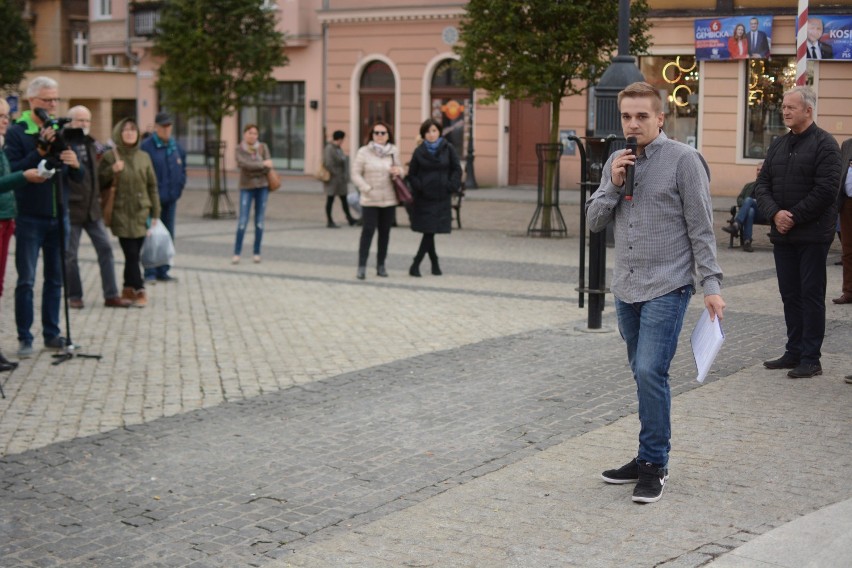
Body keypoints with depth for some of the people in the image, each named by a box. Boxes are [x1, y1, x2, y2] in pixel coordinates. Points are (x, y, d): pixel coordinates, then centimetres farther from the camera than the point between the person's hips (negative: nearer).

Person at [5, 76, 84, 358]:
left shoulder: (60, 131, 9)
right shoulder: (16, 132, -5)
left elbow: (77, 178, 9)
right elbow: (13, 171, -16)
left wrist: (75, 164, -13)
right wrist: (40, 151, -23)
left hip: (57, 216, 5)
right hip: (29, 217, -5)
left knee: (55, 279, 10)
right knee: (26, 280, 0)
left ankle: (51, 334, 19)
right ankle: (24, 338, 6)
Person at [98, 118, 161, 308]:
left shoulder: (144, 157, 10)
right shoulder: (110, 157, 2)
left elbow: (152, 185, 12)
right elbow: (99, 182, 3)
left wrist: (155, 212, 8)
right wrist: (112, 171, -15)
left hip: (141, 213, 3)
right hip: (121, 213, -3)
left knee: (134, 253, 6)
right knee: (131, 253, -9)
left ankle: (128, 289, 17)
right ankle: (139, 291, -8)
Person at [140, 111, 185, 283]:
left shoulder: (176, 147, 11)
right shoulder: (146, 146, -10)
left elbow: (182, 168, 22)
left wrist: (179, 188, 9)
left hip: (171, 198, 7)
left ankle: (163, 272, 18)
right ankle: (150, 273, -1)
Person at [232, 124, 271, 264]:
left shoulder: (263, 147, 3)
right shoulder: (239, 149, -2)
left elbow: (268, 167, -7)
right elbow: (244, 164, -19)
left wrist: (251, 169, -14)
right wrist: (262, 164, -16)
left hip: (262, 187, 2)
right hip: (246, 188, -2)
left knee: (259, 221, 4)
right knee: (242, 221, -9)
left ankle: (257, 253, 11)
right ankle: (237, 253, -5)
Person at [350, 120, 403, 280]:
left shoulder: (394, 151, 7)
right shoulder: (364, 152, -4)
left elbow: (398, 168, 19)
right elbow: (356, 174, -4)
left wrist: (398, 171, -6)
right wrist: (368, 189, -13)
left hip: (389, 200, 4)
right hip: (370, 200, -4)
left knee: (385, 232, 9)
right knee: (368, 230, -10)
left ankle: (381, 265, 18)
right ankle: (362, 266, -7)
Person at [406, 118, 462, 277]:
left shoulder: (448, 149, 1)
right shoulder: (419, 152, 2)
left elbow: (456, 169, 4)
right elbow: (412, 174, 7)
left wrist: (451, 186, -7)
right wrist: (418, 187, -8)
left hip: (442, 198, 0)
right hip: (424, 198, 0)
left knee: (430, 231, -3)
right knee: (428, 232, 0)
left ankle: (416, 264, 3)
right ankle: (434, 263, 13)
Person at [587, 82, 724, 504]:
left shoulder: (683, 160, -7)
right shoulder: (616, 161, 11)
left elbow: (701, 228, -7)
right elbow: (594, 221, 10)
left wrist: (711, 284, -12)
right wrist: (613, 185, -6)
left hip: (667, 287, -6)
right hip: (626, 287, 6)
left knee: (650, 372, -14)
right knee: (645, 377, 12)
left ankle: (654, 465, -4)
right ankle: (649, 458, 22)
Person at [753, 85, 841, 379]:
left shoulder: (825, 144, -8)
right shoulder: (778, 145, 13)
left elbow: (826, 190, -16)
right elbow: (762, 184, 9)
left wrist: (794, 217, -15)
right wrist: (775, 213, -8)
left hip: (812, 235, -6)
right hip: (782, 234, 7)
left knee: (811, 296, -2)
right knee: (790, 295, 11)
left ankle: (810, 359, 2)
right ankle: (794, 352, 20)